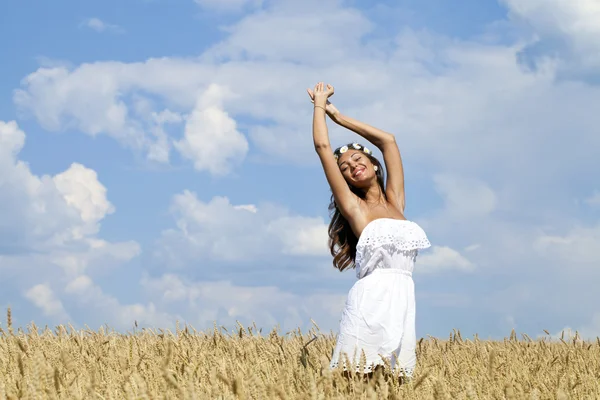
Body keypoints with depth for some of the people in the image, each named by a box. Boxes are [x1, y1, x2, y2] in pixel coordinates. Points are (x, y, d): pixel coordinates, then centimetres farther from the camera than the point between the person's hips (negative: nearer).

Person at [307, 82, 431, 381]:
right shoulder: (353, 207, 8)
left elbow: (388, 141, 24)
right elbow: (323, 147, 8)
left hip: (402, 305, 5)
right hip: (370, 303, -4)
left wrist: (338, 116, 29)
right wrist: (320, 104, 22)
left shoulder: (394, 202, 19)